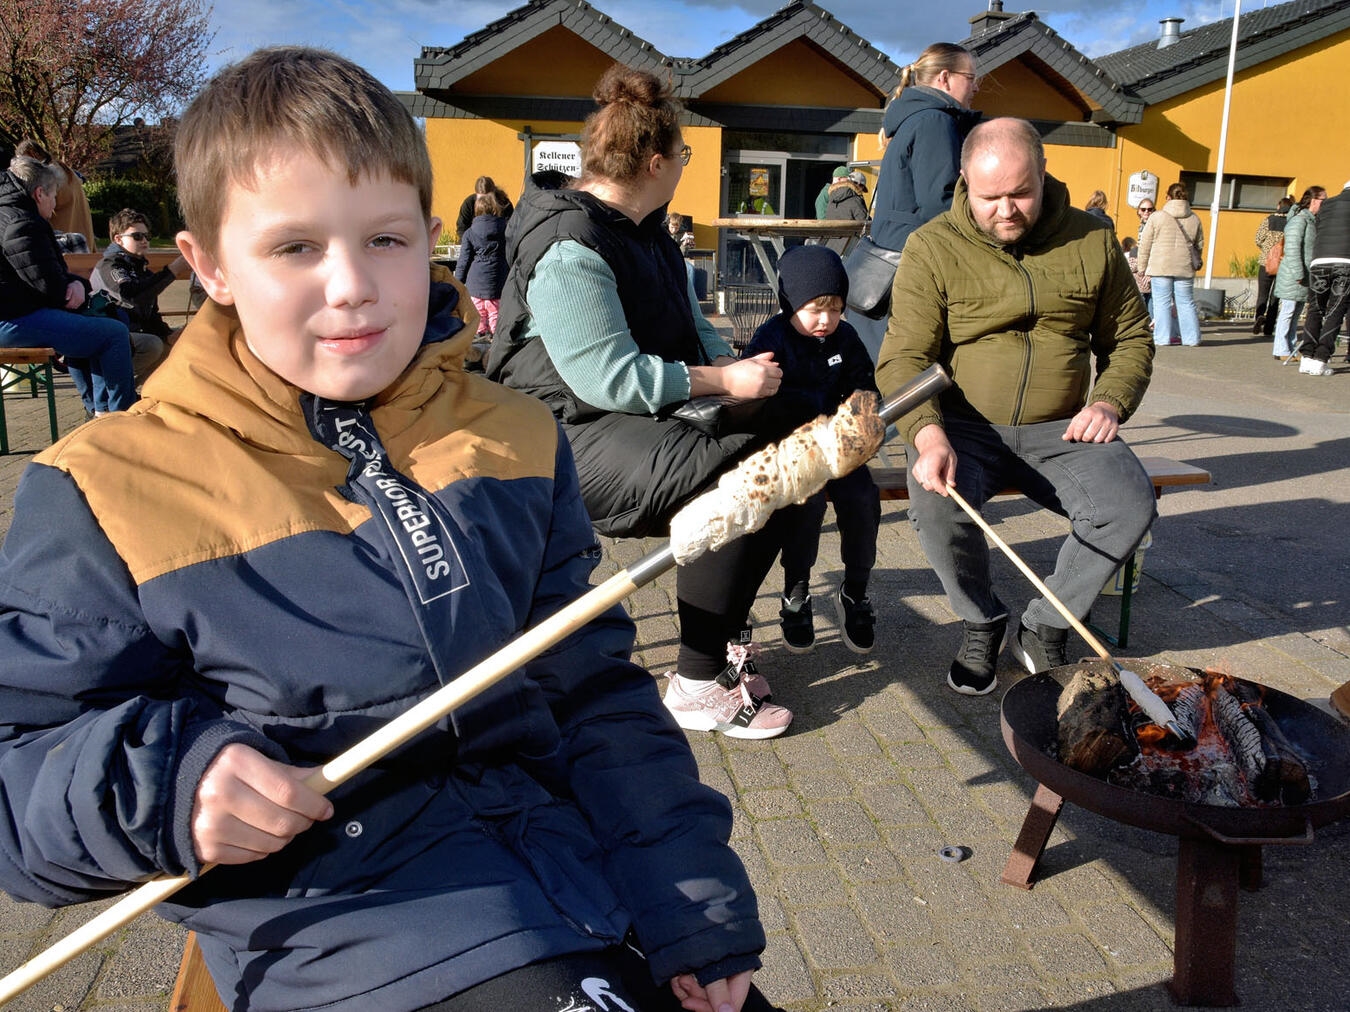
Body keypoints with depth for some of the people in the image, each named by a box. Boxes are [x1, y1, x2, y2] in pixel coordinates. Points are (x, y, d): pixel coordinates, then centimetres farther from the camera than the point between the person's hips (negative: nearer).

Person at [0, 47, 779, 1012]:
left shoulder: (515, 440, 5)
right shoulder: (111, 490, -5)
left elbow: (594, 690, 8)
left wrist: (697, 905, 2)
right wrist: (161, 785, -22)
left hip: (574, 851, 5)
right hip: (349, 909, -4)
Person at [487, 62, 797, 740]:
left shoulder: (648, 232, 16)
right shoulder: (569, 248, -18)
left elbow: (690, 327, 24)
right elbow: (609, 379, -24)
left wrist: (734, 364, 3)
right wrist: (724, 381, -18)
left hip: (649, 414, 10)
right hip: (570, 432, -10)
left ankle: (724, 632, 10)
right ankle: (698, 685, -14)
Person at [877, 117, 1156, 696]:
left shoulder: (1090, 242, 5)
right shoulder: (933, 248, -4)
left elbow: (1130, 338, 16)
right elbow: (904, 357, -11)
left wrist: (1109, 402, -5)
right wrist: (928, 434, -30)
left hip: (1061, 432, 3)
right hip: (964, 429, -2)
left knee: (1131, 506, -23)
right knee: (935, 506, -32)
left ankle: (1045, 627, 2)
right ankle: (982, 621, -1)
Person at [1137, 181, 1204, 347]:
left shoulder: (1157, 217, -2)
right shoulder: (1194, 219, 9)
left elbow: (1145, 245, -1)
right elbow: (1199, 244, 16)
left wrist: (1143, 268, 7)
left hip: (1160, 268, -3)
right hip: (1185, 268, 3)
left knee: (1162, 302, 1)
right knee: (1186, 303, 9)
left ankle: (1162, 338, -1)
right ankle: (1191, 338, 11)